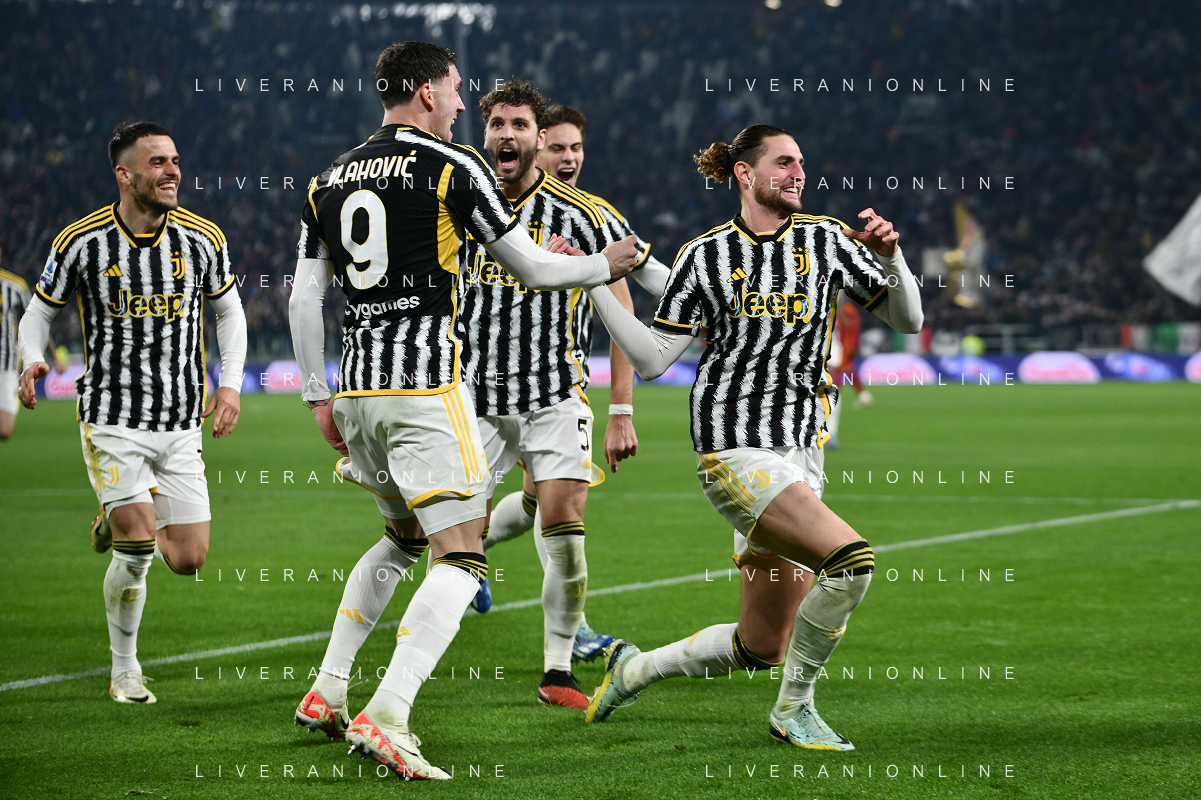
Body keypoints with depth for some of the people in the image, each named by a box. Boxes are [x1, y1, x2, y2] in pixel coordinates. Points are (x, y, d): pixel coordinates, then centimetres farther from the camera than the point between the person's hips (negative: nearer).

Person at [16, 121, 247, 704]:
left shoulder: (203, 239, -1)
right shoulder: (81, 242, -8)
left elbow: (229, 310, 14)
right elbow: (40, 310, 7)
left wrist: (230, 383, 0)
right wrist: (31, 361, -14)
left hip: (182, 424, 3)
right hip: (112, 420, -3)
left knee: (188, 560, -1)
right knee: (136, 552, -16)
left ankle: (122, 517, 32)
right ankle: (125, 672, 10)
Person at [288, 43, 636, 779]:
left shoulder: (330, 179, 12)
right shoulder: (452, 167, -5)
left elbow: (305, 297, 12)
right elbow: (530, 269, 0)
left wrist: (320, 399, 17)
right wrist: (605, 266, 18)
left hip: (358, 391, 7)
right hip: (427, 389, -7)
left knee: (401, 538, 27)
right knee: (460, 557, -7)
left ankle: (327, 692, 23)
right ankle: (386, 716, -23)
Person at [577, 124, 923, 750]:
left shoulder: (825, 240, 10)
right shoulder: (704, 256, 2)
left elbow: (907, 320, 12)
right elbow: (651, 358, 3)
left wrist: (890, 257, -6)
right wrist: (594, 283, -3)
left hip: (800, 453, 5)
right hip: (734, 450, -5)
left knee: (760, 649, 8)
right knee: (851, 558, -25)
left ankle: (635, 669, 33)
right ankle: (793, 709, -8)